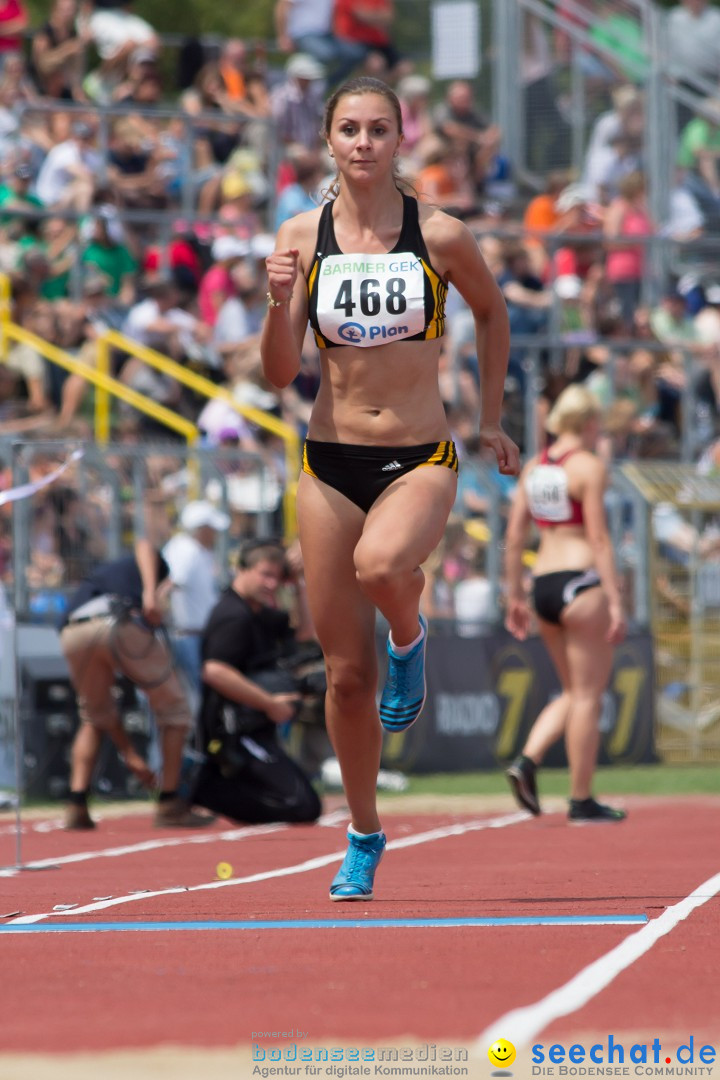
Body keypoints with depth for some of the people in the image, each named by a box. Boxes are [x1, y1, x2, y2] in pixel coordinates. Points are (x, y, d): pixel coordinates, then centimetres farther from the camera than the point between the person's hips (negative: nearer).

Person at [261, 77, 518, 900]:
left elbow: (492, 312, 16)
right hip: (330, 463, 2)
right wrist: (279, 304, -18)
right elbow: (279, 373, 0)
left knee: (380, 565, -37)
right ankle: (364, 837, 23)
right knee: (347, 672, 5)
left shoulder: (439, 237, -4)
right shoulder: (302, 239, 0)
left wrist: (490, 418, 17)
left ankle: (409, 639, -1)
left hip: (420, 460, -2)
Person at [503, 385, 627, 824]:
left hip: (543, 584, 7)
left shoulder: (533, 468, 11)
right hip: (581, 582, -7)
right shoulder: (589, 467, -9)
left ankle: (528, 760, -2)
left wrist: (515, 598, 18)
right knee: (587, 695, 1)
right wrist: (615, 602, -13)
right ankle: (582, 800, 4)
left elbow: (514, 537, 12)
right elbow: (599, 539, -13)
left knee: (575, 692, 18)